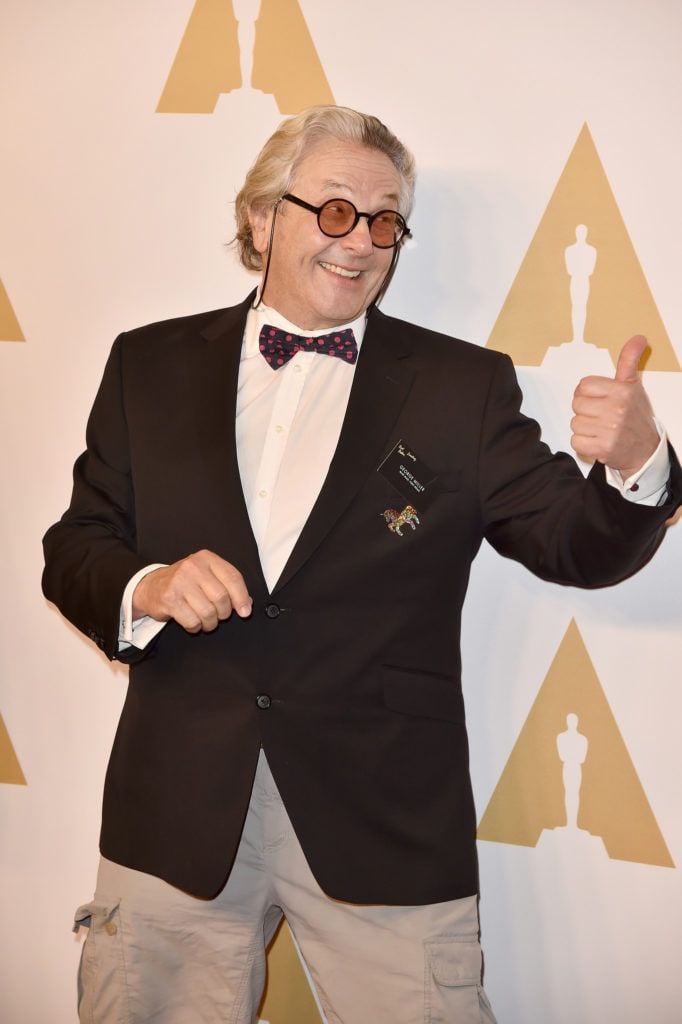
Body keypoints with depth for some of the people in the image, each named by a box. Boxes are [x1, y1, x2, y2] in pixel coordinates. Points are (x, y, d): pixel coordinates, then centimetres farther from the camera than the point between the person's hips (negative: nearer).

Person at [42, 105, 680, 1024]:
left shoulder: (463, 386, 2)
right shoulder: (152, 365, 6)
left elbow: (578, 545, -2)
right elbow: (75, 548, 6)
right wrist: (146, 590, -16)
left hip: (386, 829, -1)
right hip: (175, 814, 2)